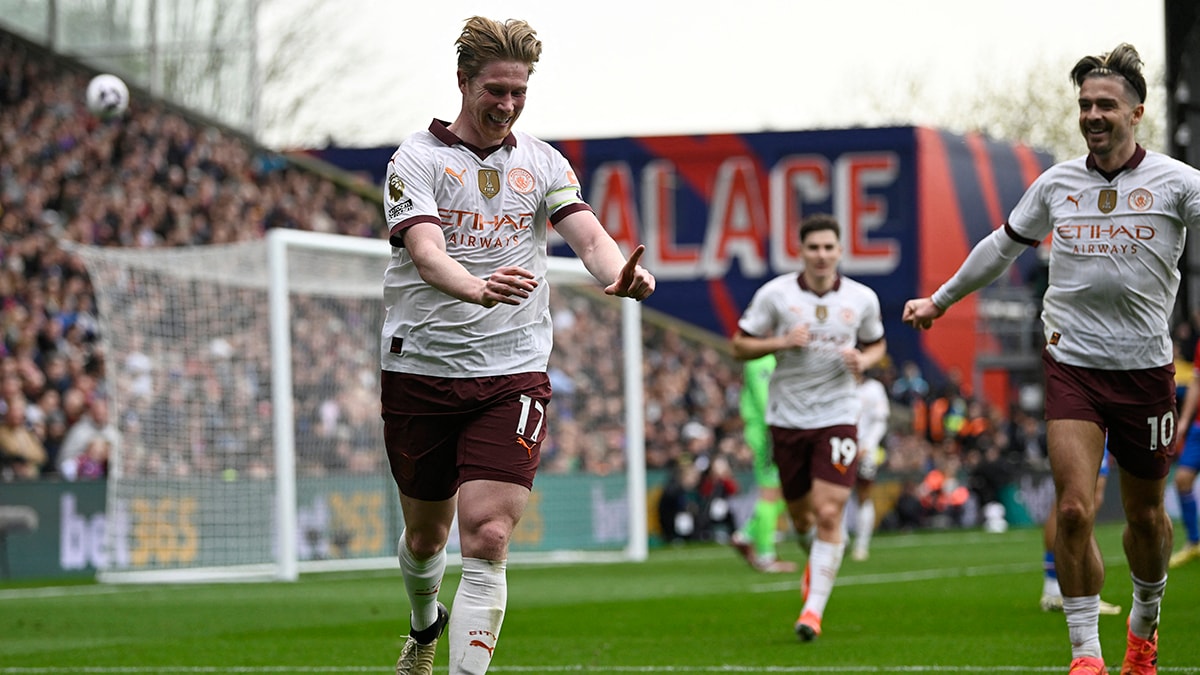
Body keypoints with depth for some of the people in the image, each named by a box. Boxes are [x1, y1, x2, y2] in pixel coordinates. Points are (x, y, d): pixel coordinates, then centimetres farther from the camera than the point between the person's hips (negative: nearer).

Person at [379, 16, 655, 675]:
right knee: (426, 532, 15)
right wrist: (480, 288, -43)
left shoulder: (542, 162, 6)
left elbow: (588, 234, -8)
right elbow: (426, 252, -21)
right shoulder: (417, 160, -5)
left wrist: (619, 274, -32)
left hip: (512, 373, 1)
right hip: (421, 368, 0)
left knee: (488, 538, -14)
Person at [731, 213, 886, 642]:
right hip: (787, 416, 1)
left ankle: (814, 610, -11)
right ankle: (816, 560, 46)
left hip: (838, 417, -1)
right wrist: (782, 342, -17)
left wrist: (863, 360, -6)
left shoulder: (862, 299, 1)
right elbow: (739, 347, 0)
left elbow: (876, 345, 17)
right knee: (801, 516, 11)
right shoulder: (775, 294, -4)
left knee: (829, 514, -14)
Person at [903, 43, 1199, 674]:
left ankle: (1144, 623, 39)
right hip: (1071, 365, 1)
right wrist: (941, 299, 30)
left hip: (1145, 367, -1)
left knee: (1145, 515, 12)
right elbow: (1003, 244, 21)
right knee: (1074, 510, -14)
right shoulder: (1056, 182, 6)